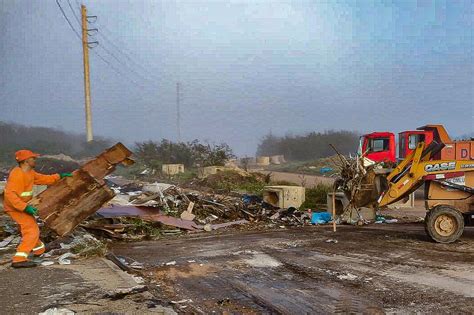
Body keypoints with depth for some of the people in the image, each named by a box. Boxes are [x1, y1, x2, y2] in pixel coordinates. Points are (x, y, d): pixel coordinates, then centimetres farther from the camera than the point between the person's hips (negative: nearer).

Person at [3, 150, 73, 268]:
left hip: (22, 206, 10)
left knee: (30, 226, 27)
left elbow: (42, 179, 16)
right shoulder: (17, 174, -26)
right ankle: (19, 259, -20)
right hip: (16, 208, -10)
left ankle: (39, 249, 48)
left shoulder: (29, 172, 3)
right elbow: (10, 194, -33)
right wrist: (25, 207, -37)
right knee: (32, 231, -15)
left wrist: (59, 176, 11)